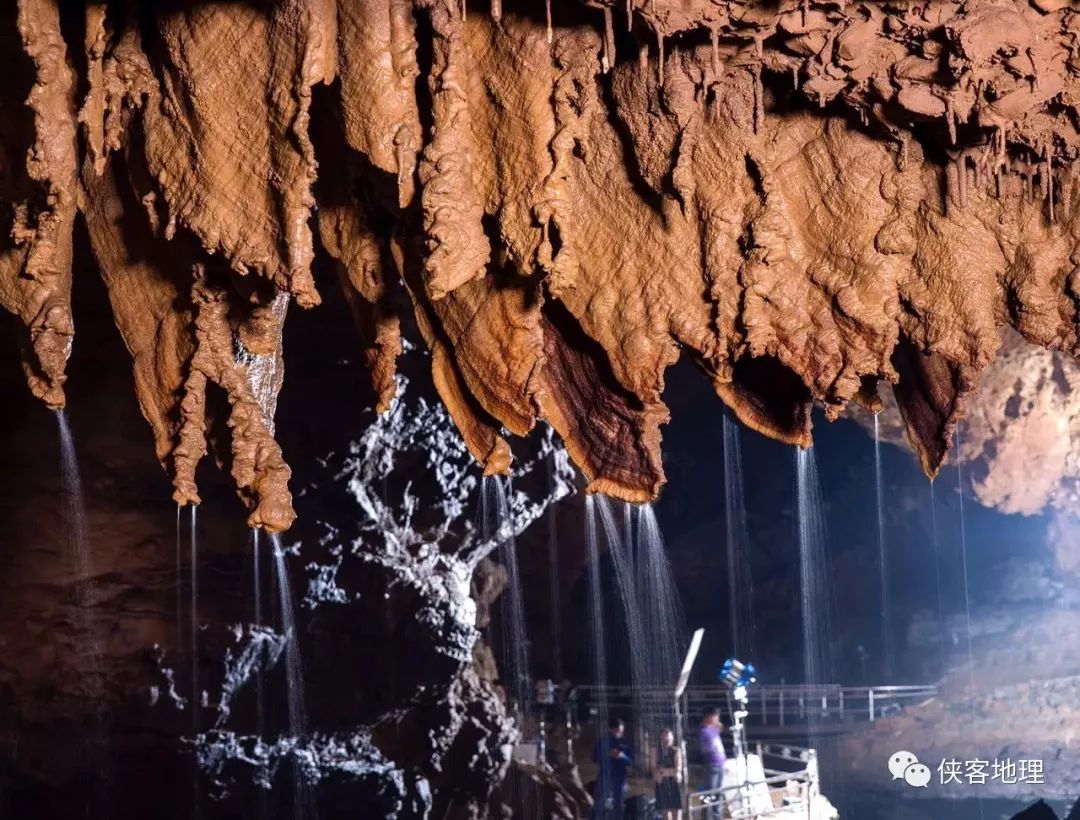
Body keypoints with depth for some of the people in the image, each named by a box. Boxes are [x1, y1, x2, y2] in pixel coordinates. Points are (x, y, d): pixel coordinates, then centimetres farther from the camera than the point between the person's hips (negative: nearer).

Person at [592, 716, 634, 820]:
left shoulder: (625, 743, 7)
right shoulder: (602, 740, 3)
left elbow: (631, 761, 4)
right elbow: (595, 757, 0)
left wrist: (622, 756, -16)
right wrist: (607, 755, -16)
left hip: (620, 779, 2)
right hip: (604, 777, -2)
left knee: (618, 807, 5)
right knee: (599, 807, -8)